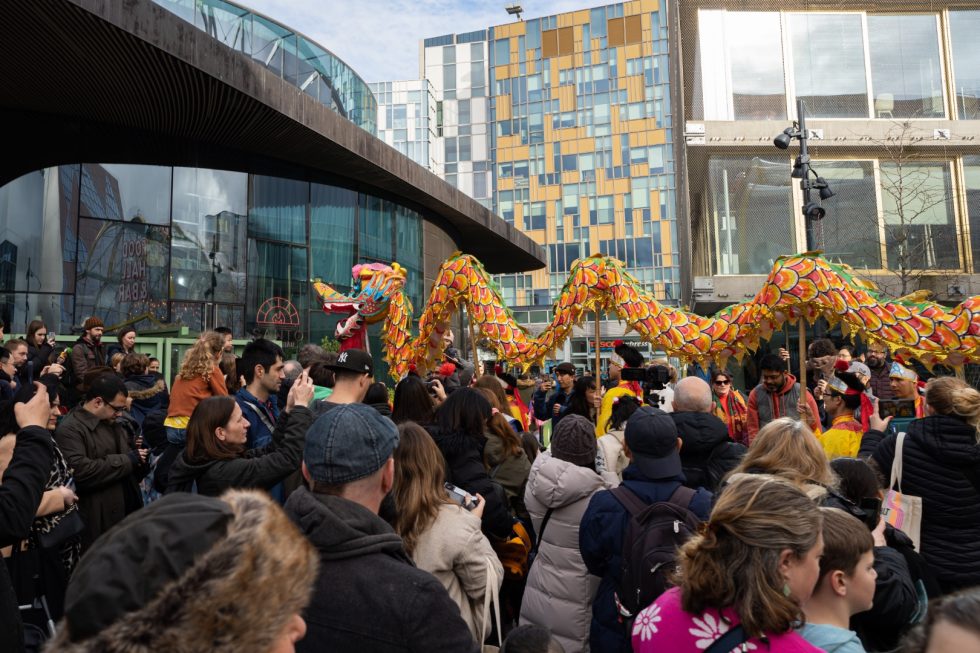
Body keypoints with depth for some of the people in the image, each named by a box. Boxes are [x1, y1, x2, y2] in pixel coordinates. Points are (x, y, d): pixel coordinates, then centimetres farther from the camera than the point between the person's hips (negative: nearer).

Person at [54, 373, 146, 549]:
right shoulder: (70, 429, -13)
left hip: (129, 513, 8)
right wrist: (127, 460, -19)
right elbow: (80, 471, -27)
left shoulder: (113, 423, 15)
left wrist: (139, 459, 0)